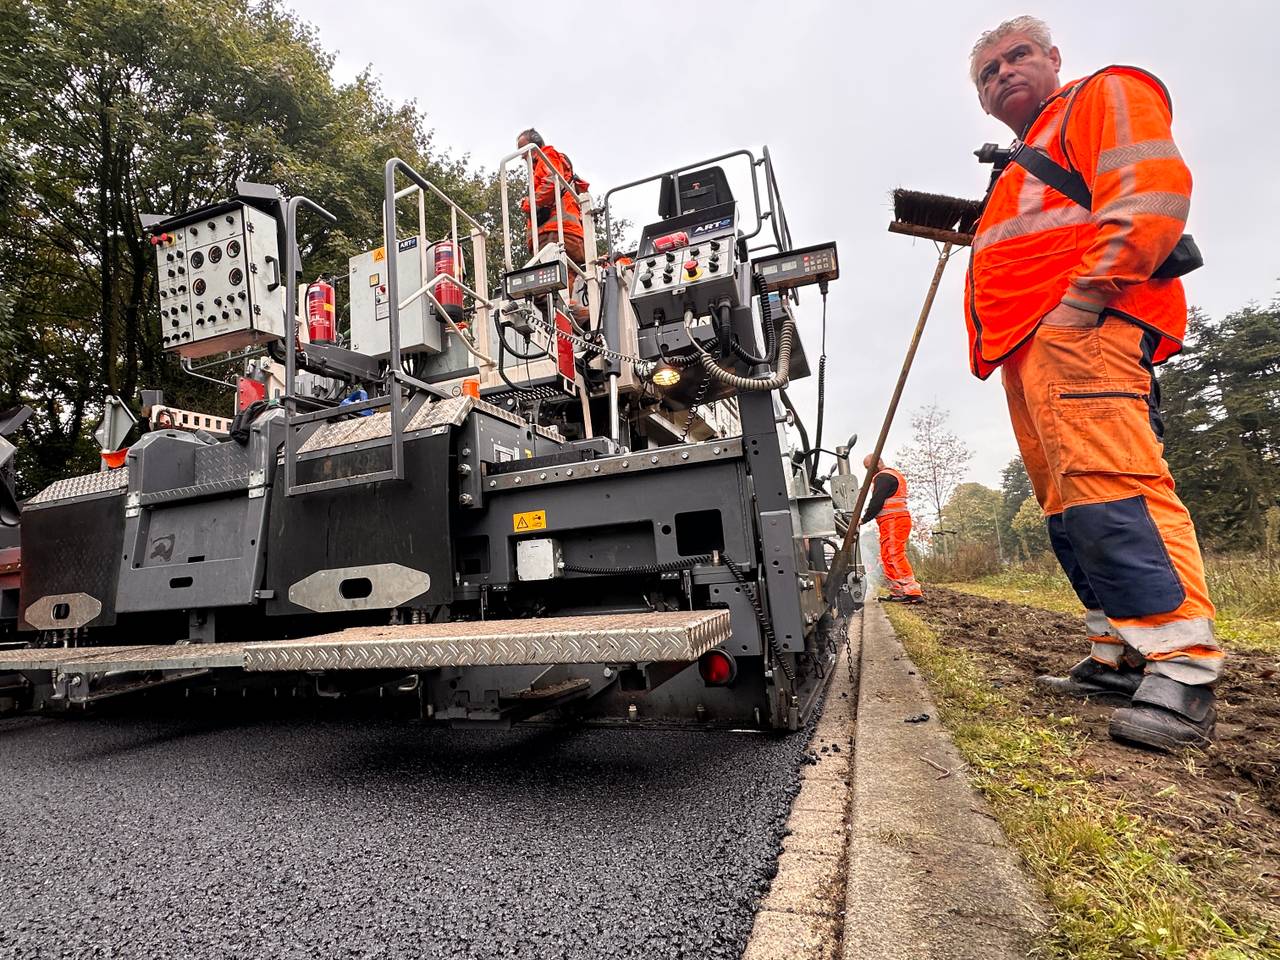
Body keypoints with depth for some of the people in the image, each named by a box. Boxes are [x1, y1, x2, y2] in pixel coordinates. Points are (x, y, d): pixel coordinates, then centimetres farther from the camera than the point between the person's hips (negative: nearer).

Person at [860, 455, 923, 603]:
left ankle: (913, 592, -19)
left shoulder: (883, 477, -8)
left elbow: (877, 501, -16)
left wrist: (864, 519, -8)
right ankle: (896, 592, 14)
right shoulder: (895, 475, 26)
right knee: (887, 557, 12)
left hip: (892, 521, -11)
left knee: (896, 556, -15)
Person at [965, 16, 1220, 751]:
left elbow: (1151, 193, -9)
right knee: (1071, 507, 4)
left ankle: (1182, 670, -20)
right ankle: (1121, 658, 9)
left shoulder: (1103, 95, 10)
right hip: (1032, 349, 9)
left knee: (1112, 488, -21)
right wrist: (972, 232, 21)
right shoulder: (1026, 167, 36)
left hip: (1077, 331, -9)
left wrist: (1086, 293, -17)